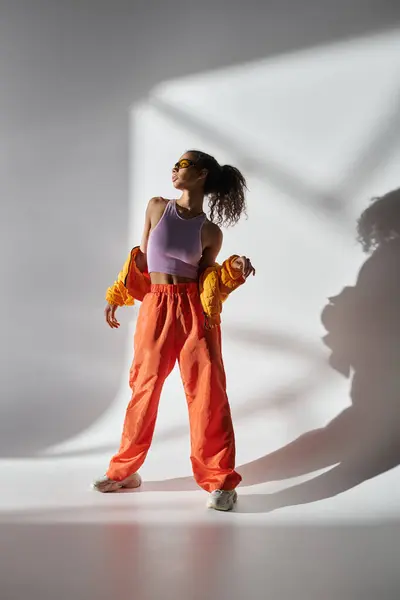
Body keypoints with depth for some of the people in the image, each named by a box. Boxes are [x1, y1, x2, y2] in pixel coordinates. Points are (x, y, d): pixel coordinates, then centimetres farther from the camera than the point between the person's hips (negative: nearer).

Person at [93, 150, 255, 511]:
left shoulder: (210, 232, -1)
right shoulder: (156, 207, 4)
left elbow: (207, 282, 5)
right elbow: (141, 260, 11)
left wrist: (234, 272, -12)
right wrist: (116, 299, 12)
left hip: (194, 312, -2)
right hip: (155, 308, 2)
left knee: (207, 392, -4)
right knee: (144, 388, 10)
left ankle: (219, 481, 6)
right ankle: (125, 470, 25)